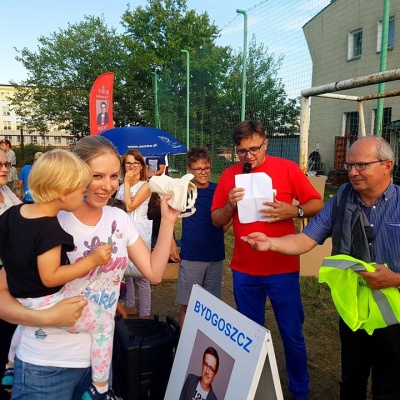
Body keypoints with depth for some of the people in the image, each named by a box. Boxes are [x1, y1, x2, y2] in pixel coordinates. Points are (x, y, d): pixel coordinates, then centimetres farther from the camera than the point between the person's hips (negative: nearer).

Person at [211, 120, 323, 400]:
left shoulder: (287, 169, -6)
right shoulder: (229, 175, 2)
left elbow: (317, 205, -2)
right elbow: (216, 220, 5)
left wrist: (293, 211, -22)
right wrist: (230, 205, -16)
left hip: (282, 269, -2)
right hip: (243, 271, 3)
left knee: (292, 334, 9)